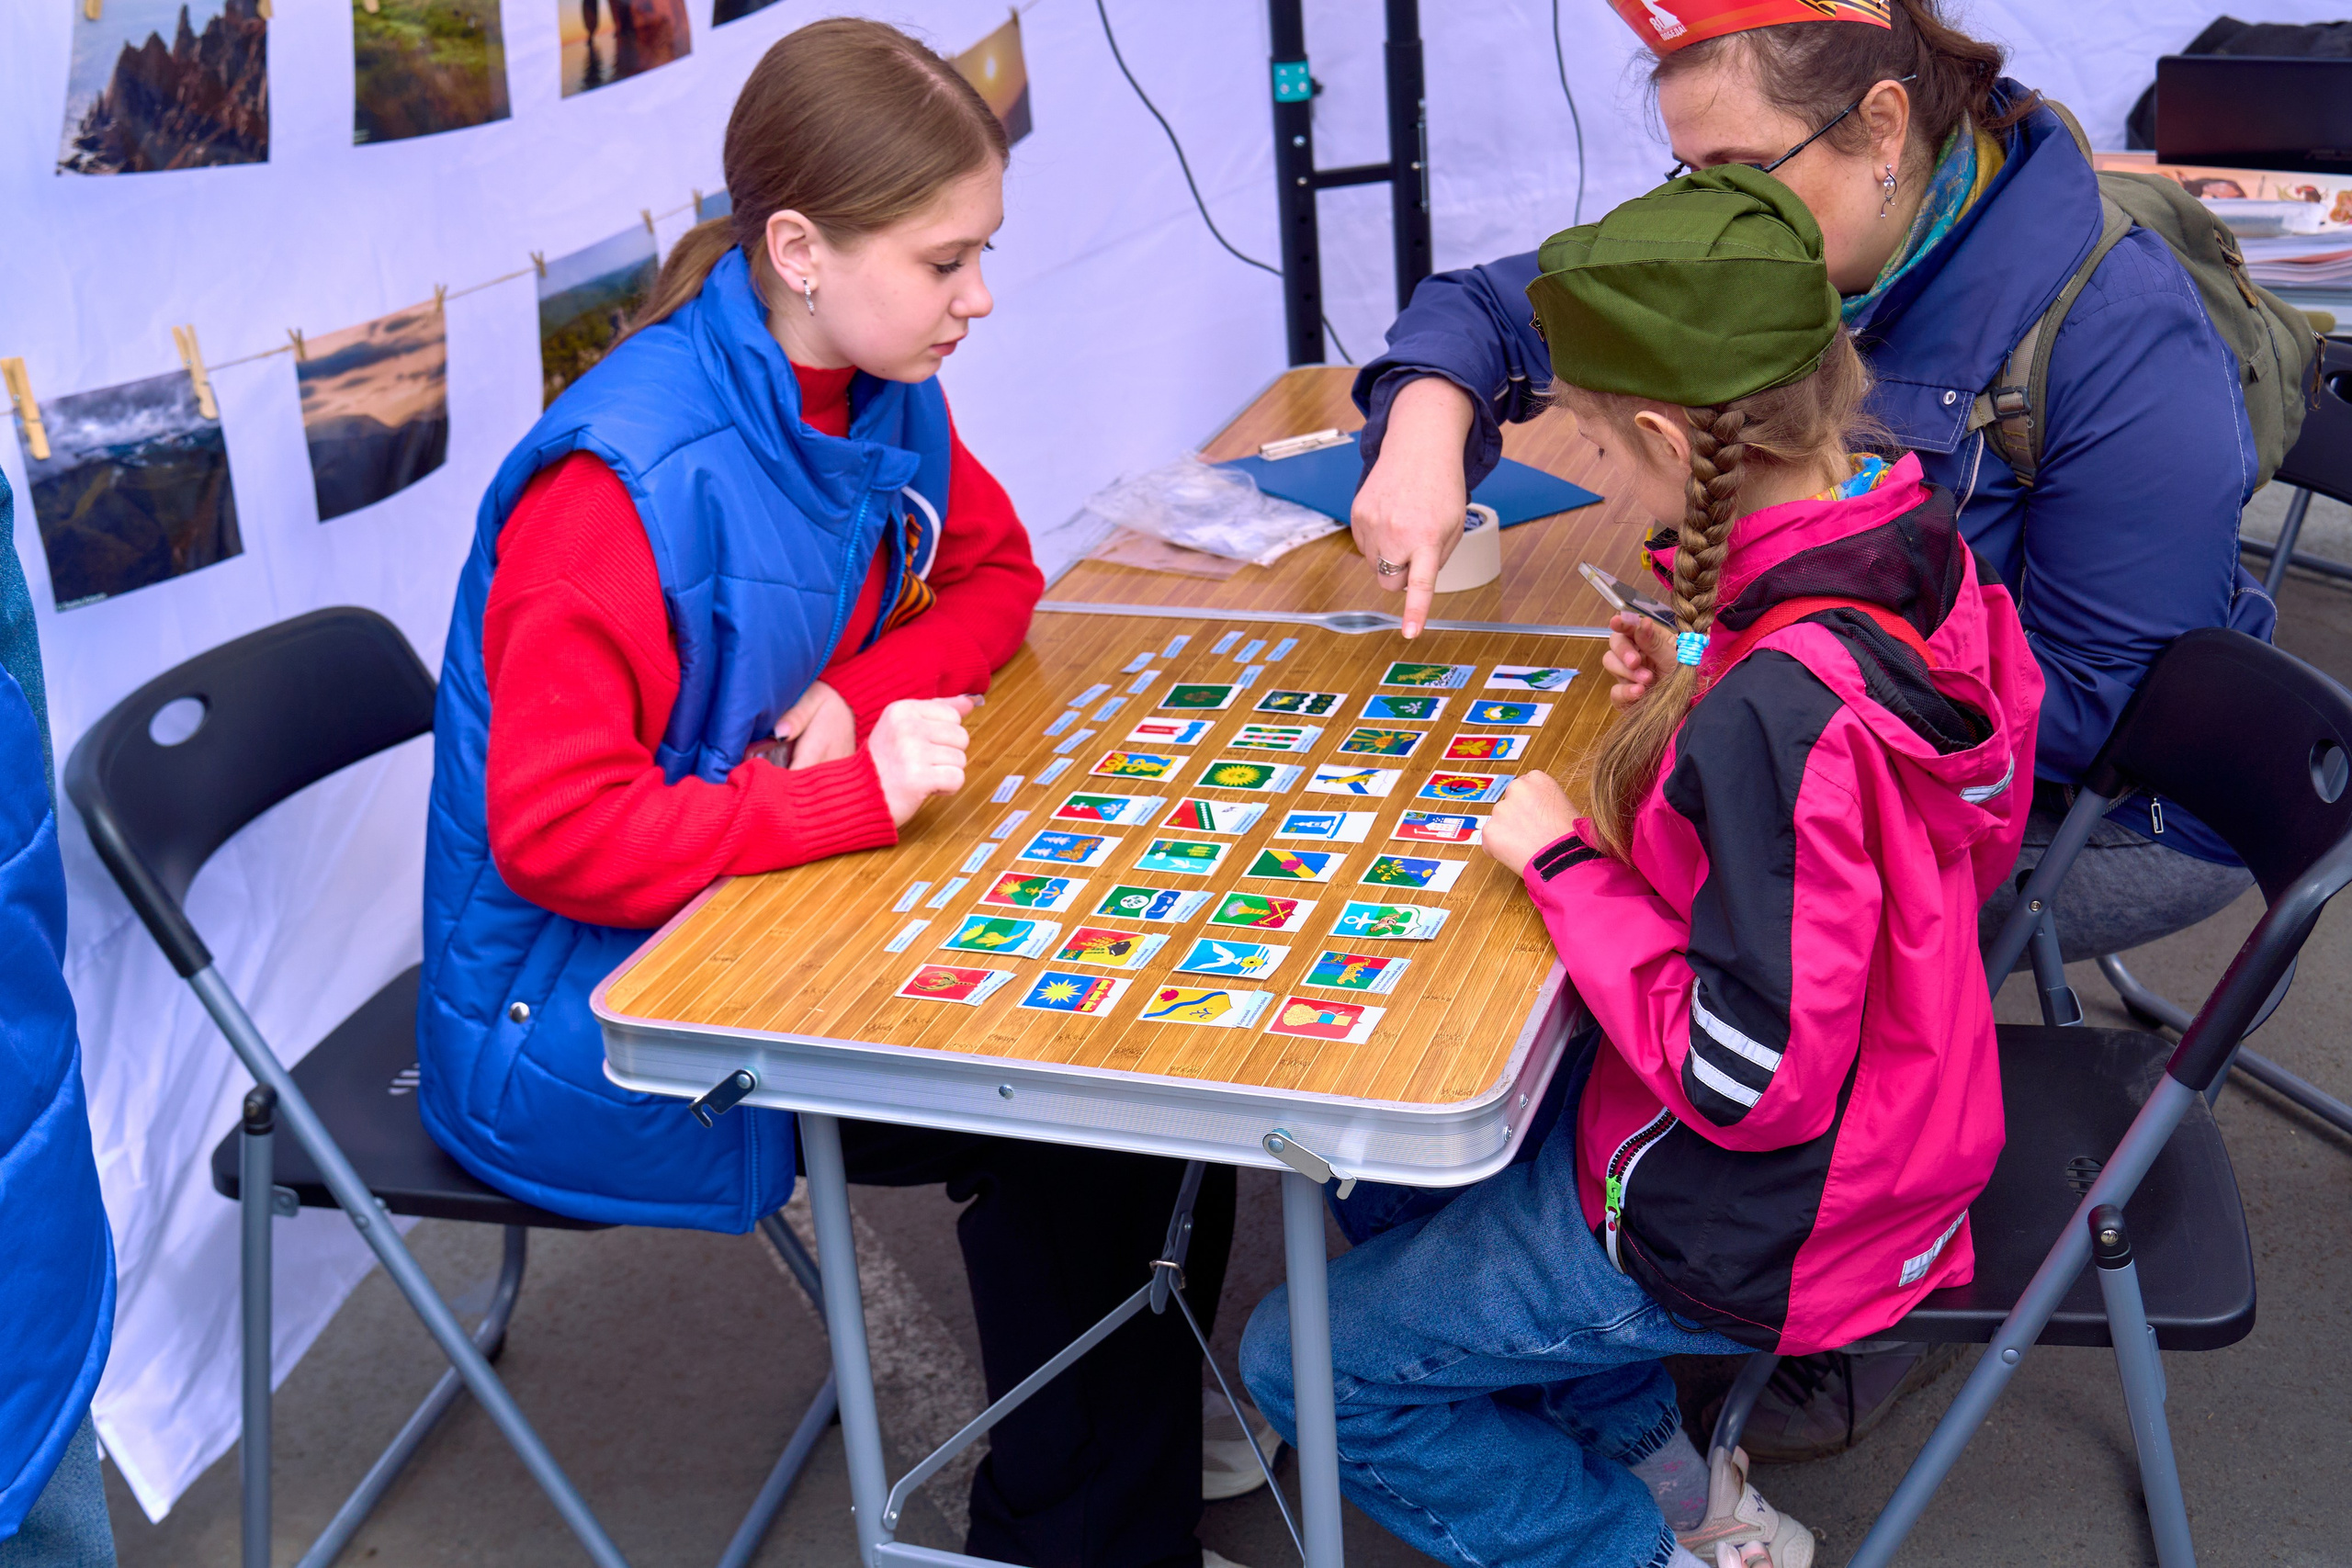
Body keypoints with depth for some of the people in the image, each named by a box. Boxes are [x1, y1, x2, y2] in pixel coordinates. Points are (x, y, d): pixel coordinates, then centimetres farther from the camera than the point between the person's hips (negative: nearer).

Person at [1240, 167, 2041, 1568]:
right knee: (1390, 1168, 26)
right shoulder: (1923, 558, -8)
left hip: (1750, 1227, -9)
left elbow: (1744, 1079, -30)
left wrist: (1567, 865, -20)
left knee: (1300, 1359, 6)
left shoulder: (1780, 706, -35)